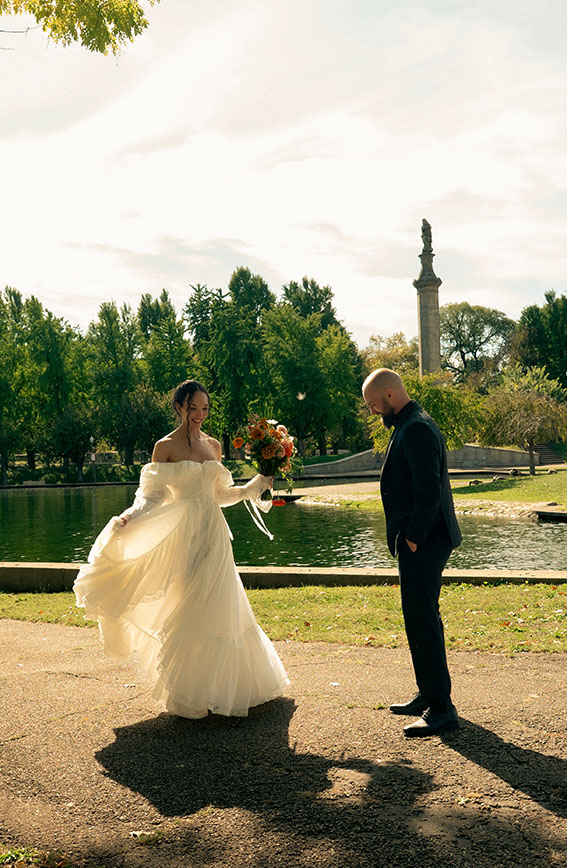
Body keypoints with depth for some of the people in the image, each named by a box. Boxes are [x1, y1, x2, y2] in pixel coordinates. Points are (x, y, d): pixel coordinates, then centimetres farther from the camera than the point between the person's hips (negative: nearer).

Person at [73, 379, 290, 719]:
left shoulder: (213, 445, 12)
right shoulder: (166, 446, -2)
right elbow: (152, 494, -6)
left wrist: (257, 485, 14)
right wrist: (130, 517, -22)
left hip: (214, 535, 5)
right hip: (183, 535, -5)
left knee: (219, 608, 7)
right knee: (188, 610, -4)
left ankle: (221, 684, 22)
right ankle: (188, 692, 7)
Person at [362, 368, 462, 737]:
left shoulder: (416, 429, -17)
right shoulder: (414, 424, 16)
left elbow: (429, 489, -24)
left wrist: (413, 537, -19)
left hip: (422, 543, -11)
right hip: (422, 540, 11)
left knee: (422, 620, -7)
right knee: (422, 618, 18)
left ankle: (442, 708, -1)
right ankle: (429, 695, 29)